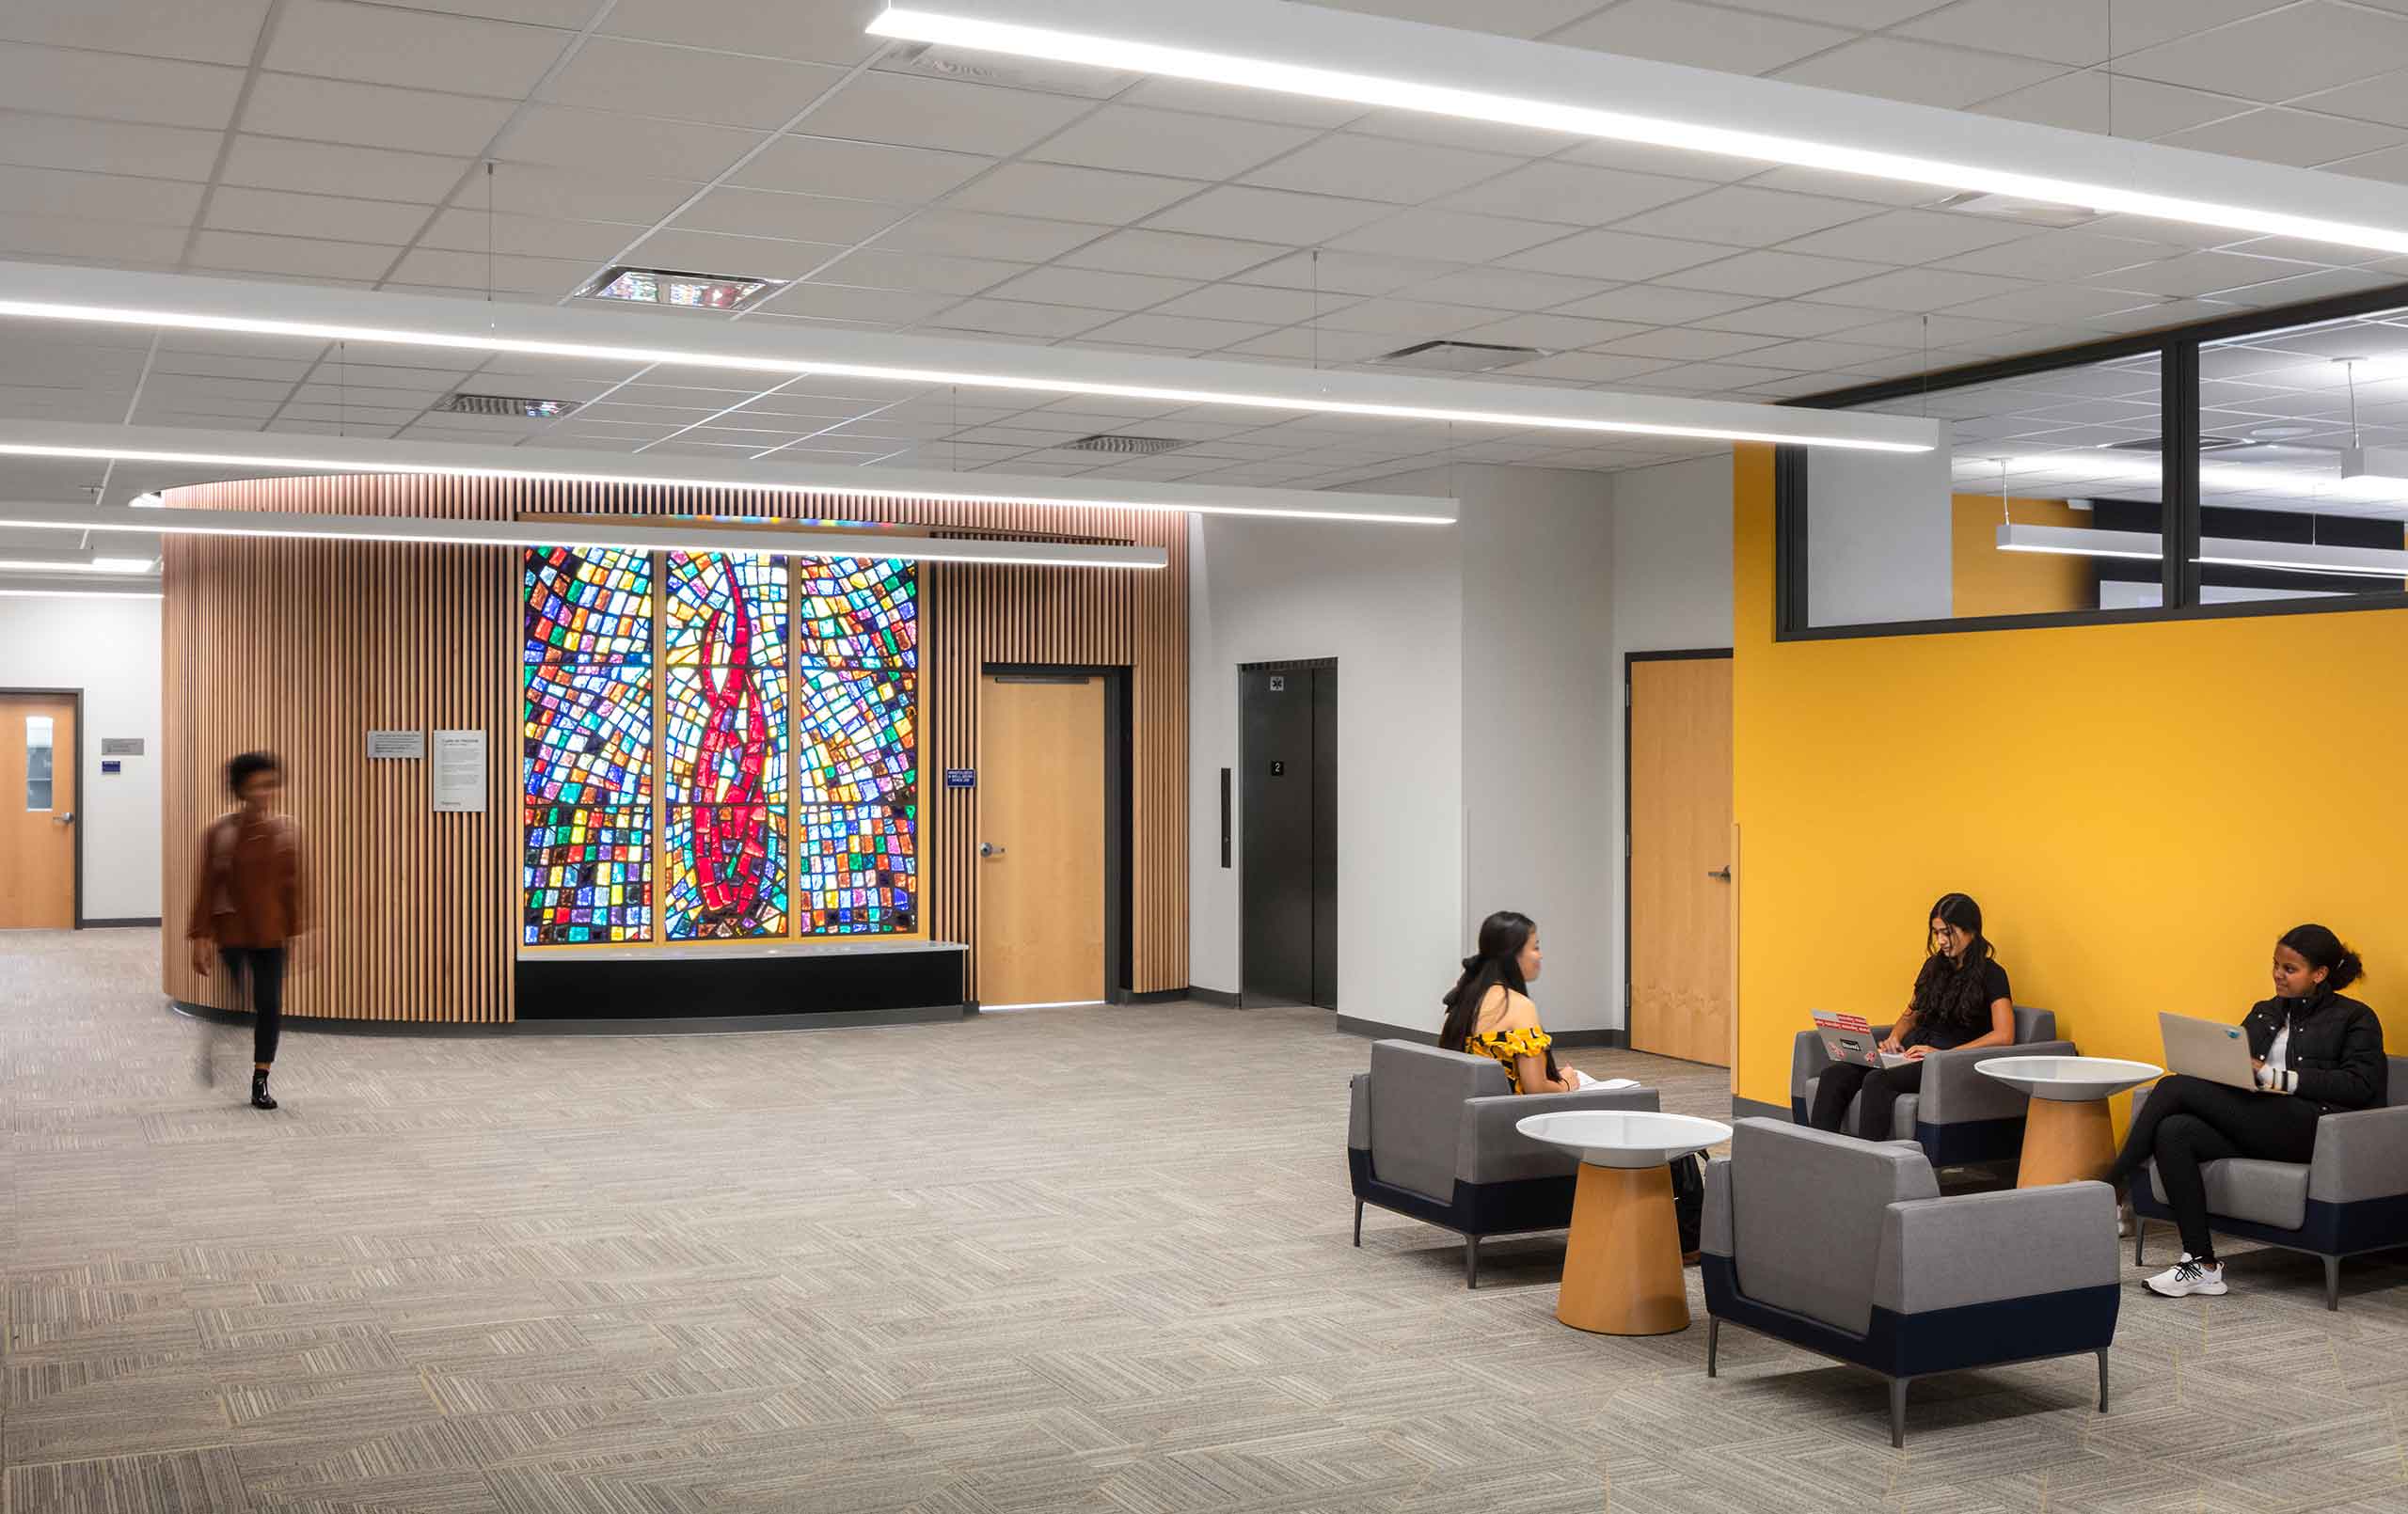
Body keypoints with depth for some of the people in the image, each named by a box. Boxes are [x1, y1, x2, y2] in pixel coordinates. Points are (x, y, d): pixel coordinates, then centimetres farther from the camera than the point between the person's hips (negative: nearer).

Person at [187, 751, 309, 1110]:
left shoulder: (286, 830, 1)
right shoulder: (219, 832, -5)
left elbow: (295, 884, 5)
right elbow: (206, 887, -3)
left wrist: (296, 932, 4)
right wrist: (201, 937, -5)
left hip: (271, 934, 2)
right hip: (230, 933, -2)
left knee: (270, 1006, 1)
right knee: (234, 1006, 0)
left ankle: (260, 1081, 13)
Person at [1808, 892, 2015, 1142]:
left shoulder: (1991, 974, -2)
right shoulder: (1934, 965, 18)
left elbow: (2004, 1036, -13)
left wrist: (1944, 1053, -19)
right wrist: (1894, 1038, 3)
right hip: (1912, 1052, 7)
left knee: (1877, 1080, -36)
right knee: (1835, 1074, -19)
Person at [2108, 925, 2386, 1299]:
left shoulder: (2355, 1018, 9)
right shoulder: (2264, 1013, 28)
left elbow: (2360, 1086, -5)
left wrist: (2275, 1077, -13)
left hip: (2309, 1126, -7)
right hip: (2251, 1124, 7)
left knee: (2176, 1087, -21)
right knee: (2173, 1132, -27)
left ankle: (2112, 1187, -14)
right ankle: (2202, 1265, -24)